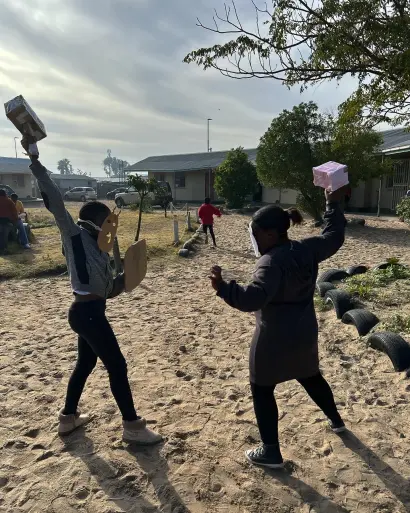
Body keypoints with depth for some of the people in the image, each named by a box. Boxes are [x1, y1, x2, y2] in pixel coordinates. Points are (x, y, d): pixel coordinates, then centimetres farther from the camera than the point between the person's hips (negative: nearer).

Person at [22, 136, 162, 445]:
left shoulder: (96, 245, 14)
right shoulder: (74, 235, -8)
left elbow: (105, 288, 16)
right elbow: (55, 201, -19)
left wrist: (121, 281, -3)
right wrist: (35, 160, -22)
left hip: (91, 310, 9)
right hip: (87, 312, -9)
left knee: (86, 363, 21)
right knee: (117, 366, -2)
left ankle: (68, 418, 39)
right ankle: (133, 427, 11)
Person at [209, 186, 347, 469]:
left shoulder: (272, 262, -26)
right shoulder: (307, 250, -3)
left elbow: (253, 298, -38)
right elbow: (334, 237, 15)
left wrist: (223, 287, -44)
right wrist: (334, 205, 21)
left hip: (275, 340, -8)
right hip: (305, 333, 8)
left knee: (262, 390, 9)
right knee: (311, 378, 30)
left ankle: (271, 452, 17)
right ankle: (337, 420, 51)